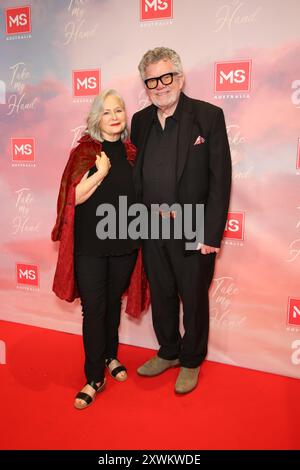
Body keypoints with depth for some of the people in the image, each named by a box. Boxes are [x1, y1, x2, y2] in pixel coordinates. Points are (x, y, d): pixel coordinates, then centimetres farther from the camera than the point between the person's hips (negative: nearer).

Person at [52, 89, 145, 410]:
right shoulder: (85, 150, -5)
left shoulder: (130, 151, 7)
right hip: (90, 244, -4)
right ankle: (94, 379, 14)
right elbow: (74, 196, -11)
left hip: (124, 241, 4)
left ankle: (111, 356, 38)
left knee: (114, 303, 17)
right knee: (93, 309, 0)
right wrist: (101, 172, -18)